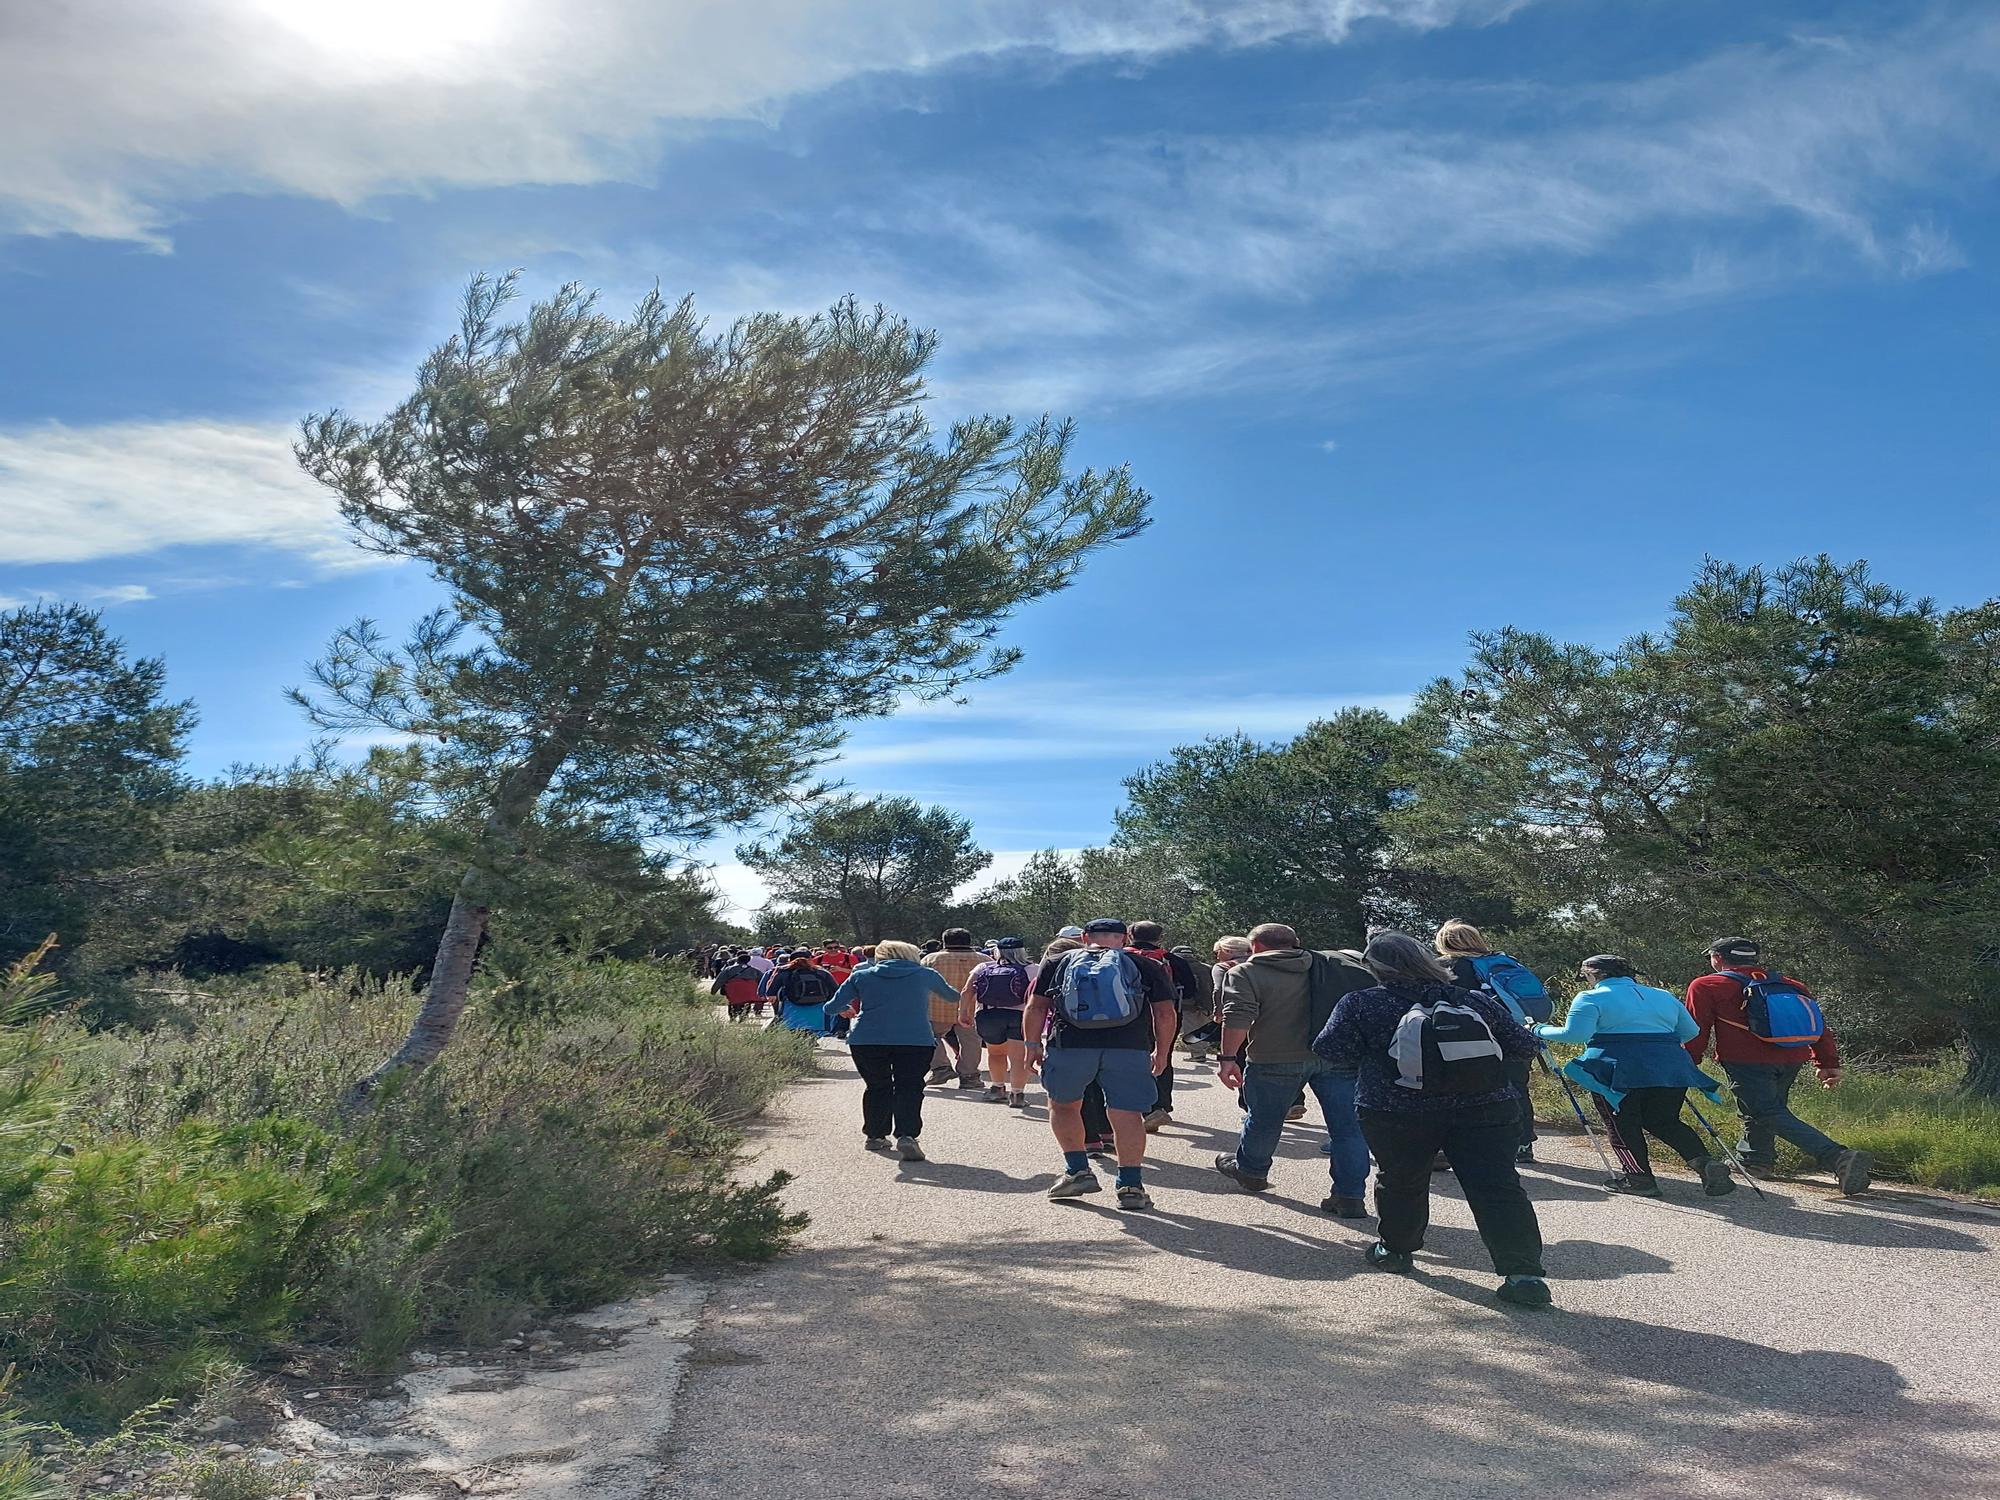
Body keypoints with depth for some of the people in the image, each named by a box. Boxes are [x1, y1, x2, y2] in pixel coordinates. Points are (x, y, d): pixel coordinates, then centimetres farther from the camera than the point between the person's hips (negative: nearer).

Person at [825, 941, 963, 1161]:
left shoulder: (862, 976, 11)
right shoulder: (927, 975, 13)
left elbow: (832, 1007, 11)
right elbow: (953, 996, 29)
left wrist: (846, 1010, 33)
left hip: (866, 1039, 2)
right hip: (916, 1040, -1)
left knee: (877, 1087, 17)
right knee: (909, 1088, 0)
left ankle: (875, 1135, 24)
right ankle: (907, 1136, -17)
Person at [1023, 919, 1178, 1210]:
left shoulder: (1059, 963, 17)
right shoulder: (1146, 966, 15)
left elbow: (1036, 1007, 13)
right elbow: (1166, 1013, 12)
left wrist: (1033, 1044, 20)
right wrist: (1161, 1053, 20)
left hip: (1068, 1045, 0)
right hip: (1129, 1048, 0)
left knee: (1063, 1104, 20)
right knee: (1127, 1113, 7)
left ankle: (1078, 1171, 14)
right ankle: (1131, 1185, 3)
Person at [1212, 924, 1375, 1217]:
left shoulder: (1245, 973, 0)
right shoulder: (1333, 965, 15)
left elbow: (1238, 1017, -13)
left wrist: (1228, 1058, -14)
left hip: (1276, 1060, -2)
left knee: (1264, 1119, 17)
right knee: (1347, 1126, 7)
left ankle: (1251, 1172, 36)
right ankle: (1350, 1197, 5)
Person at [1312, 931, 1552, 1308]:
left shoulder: (1360, 1004, -4)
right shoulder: (1476, 1001, 6)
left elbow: (1331, 1051, -5)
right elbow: (1523, 1045, 8)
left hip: (1395, 1115, -1)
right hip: (1484, 1111, 1)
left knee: (1399, 1180, 19)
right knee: (1498, 1188, -1)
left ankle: (1395, 1249, 35)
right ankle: (1525, 1273, -9)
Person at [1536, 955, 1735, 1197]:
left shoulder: (1591, 998, 2)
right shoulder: (1663, 996, 22)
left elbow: (1575, 1035, -10)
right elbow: (1689, 1031, 26)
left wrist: (1540, 1031, 4)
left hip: (1619, 1069, -5)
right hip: (1671, 1067, 6)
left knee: (1623, 1123, 8)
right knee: (1665, 1121, 16)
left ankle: (1638, 1178, 3)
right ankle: (1705, 1161, -3)